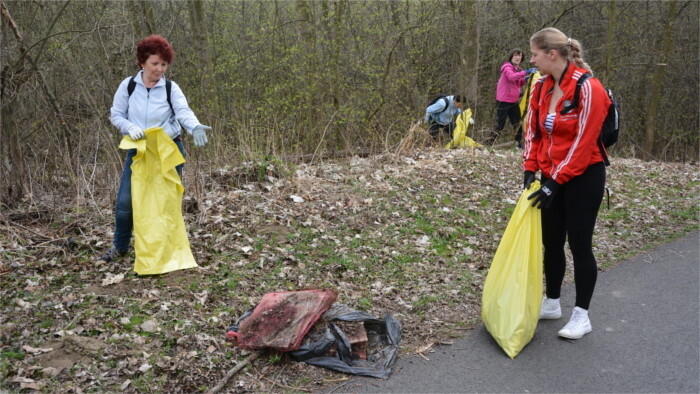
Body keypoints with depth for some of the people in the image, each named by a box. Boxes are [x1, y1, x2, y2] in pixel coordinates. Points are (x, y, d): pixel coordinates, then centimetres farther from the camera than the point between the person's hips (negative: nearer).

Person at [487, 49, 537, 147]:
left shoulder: (518, 69, 15)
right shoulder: (507, 67, -11)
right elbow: (512, 77, -33)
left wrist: (524, 80, 1)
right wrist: (526, 72, -40)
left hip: (514, 101, 8)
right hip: (503, 101, -8)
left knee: (518, 124, 11)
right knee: (500, 124, -6)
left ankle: (519, 143, 21)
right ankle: (489, 142, 1)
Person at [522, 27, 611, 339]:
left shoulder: (588, 88, -18)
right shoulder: (541, 88, 4)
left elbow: (582, 143, -20)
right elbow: (533, 131, 9)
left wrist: (555, 182, -19)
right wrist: (530, 170, -2)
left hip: (583, 178, -7)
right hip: (553, 176, 7)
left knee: (579, 244, 0)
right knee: (551, 242, 13)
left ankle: (581, 316, 14)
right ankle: (551, 304, 29)